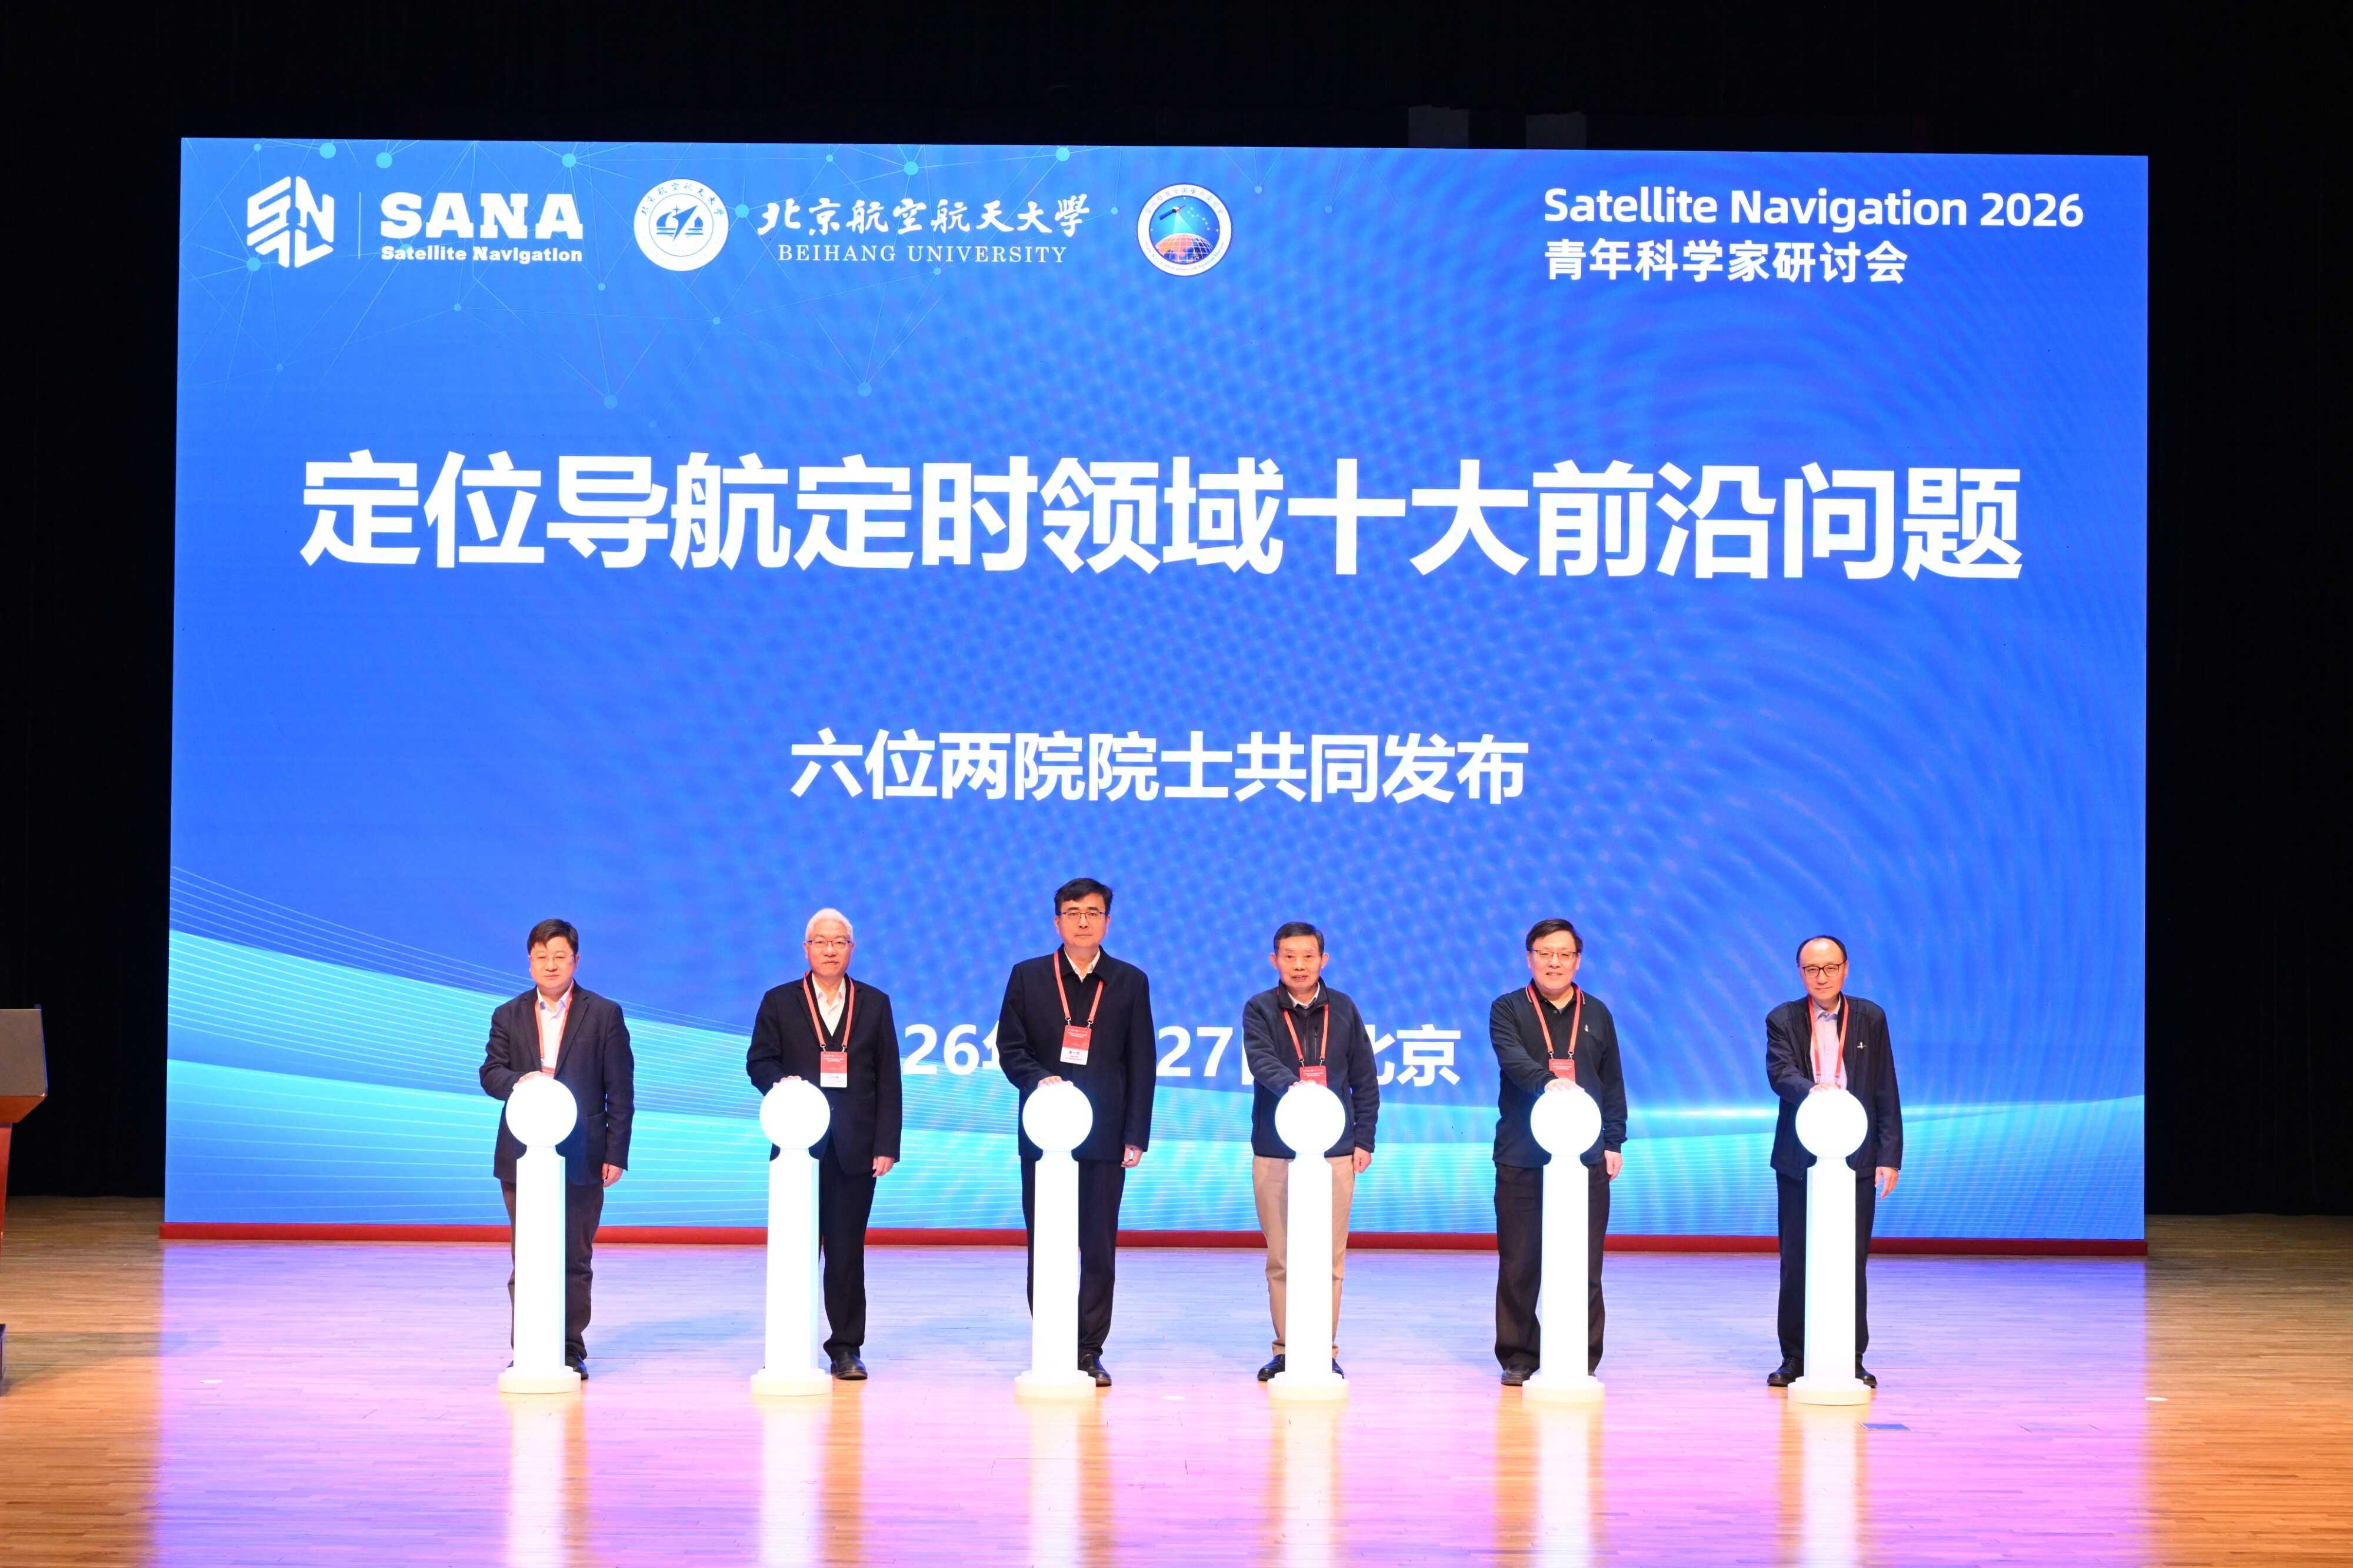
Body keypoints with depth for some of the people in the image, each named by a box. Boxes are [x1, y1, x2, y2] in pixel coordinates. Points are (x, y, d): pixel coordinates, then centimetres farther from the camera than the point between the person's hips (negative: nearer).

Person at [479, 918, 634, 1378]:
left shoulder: (604, 1015, 4)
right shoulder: (508, 1017, 12)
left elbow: (620, 1090, 1)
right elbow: (490, 1074, 3)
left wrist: (616, 1154, -6)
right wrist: (519, 1081, -20)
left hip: (581, 1159, -2)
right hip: (522, 1158, 2)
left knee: (575, 1260, 3)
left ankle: (571, 1351, 10)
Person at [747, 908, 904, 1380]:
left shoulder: (875, 1004, 10)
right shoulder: (779, 1003, 9)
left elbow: (888, 1080, 6)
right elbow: (759, 1061, 4)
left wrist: (886, 1145, -2)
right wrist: (780, 1084, -19)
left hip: (855, 1148, 0)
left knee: (848, 1250, 2)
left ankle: (846, 1348, 7)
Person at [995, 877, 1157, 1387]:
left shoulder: (1130, 983, 7)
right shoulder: (1028, 977, 7)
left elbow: (1141, 1064, 5)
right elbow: (1010, 1047, 4)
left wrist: (1137, 1135, -2)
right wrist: (1038, 1079, -16)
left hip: (1105, 1135, 0)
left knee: (1100, 1248, 1)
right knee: (1045, 1246, 2)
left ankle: (1089, 1351, 6)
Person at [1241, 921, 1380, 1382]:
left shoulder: (1343, 1010, 8)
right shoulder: (1260, 1010, 2)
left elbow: (1365, 1080, 12)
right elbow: (1261, 1061, -17)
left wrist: (1364, 1138, 5)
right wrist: (1292, 1086, -36)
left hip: (1335, 1151, 1)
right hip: (1274, 1151, -1)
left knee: (1329, 1258, 1)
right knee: (1280, 1258, 3)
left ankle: (1325, 1349, 8)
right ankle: (1286, 1348, 10)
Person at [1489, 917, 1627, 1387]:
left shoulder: (1596, 1014, 15)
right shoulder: (1508, 1010, 4)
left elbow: (1613, 1084, 16)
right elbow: (1513, 1059, -15)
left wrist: (1614, 1142, 8)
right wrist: (1548, 1082, -34)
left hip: (1586, 1157, 2)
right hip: (1521, 1157, -2)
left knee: (1585, 1264, 1)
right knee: (1520, 1263, 1)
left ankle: (1583, 1358, 7)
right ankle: (1519, 1356, 9)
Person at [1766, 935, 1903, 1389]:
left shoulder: (1871, 1019, 6)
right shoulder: (1783, 1020, 3)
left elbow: (1886, 1092, 5)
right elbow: (1780, 1074, -13)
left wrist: (1889, 1156, -1)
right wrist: (1811, 1089, -35)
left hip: (1856, 1159, 0)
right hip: (1799, 1160, 0)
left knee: (1852, 1263, 1)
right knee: (1796, 1262, 4)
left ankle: (1852, 1359, 8)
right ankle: (1795, 1358, 11)